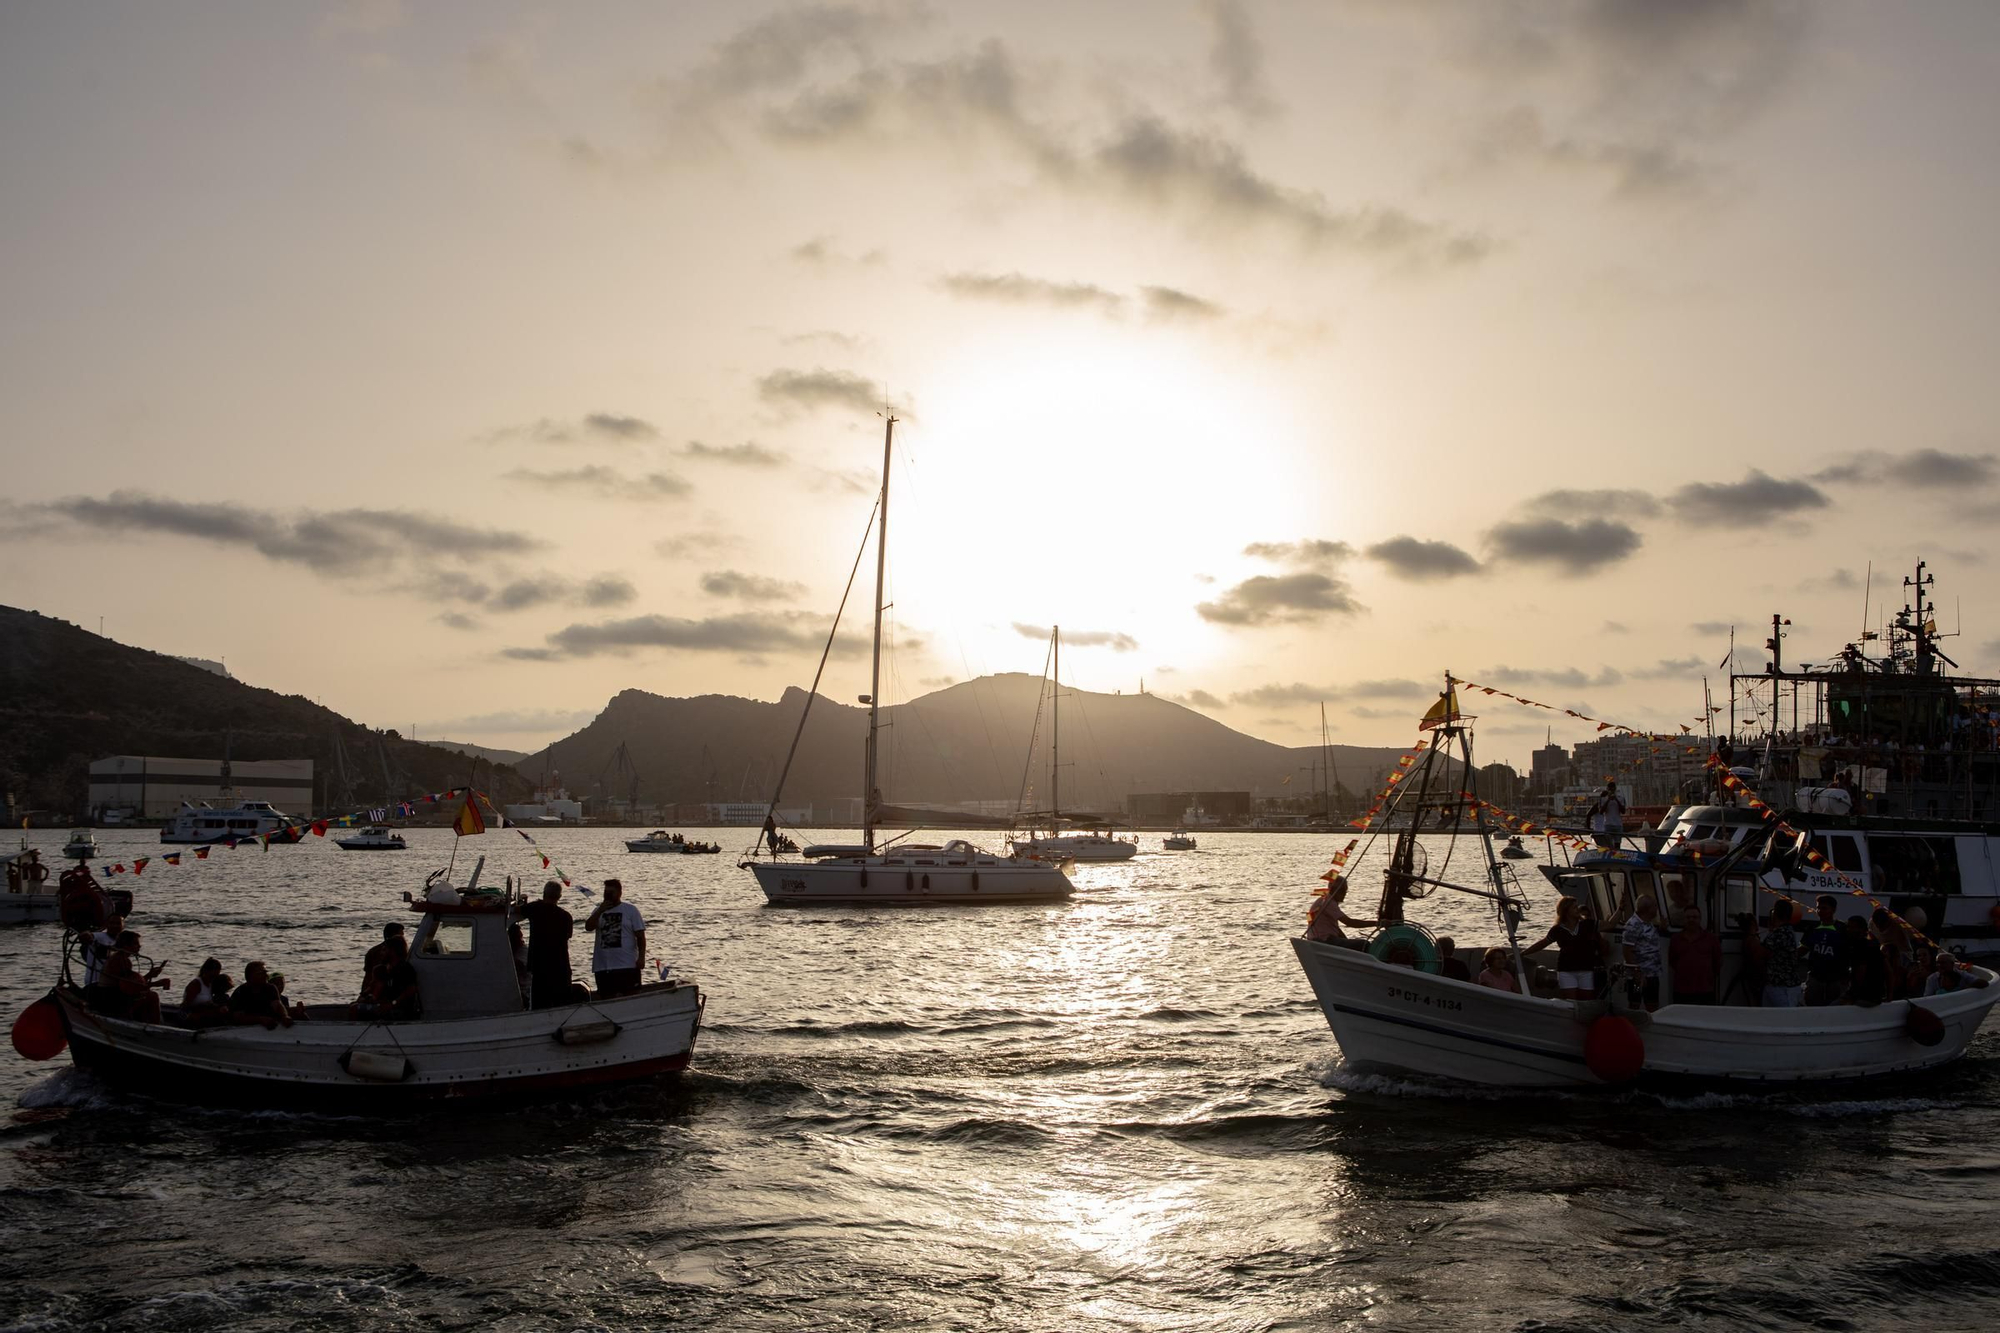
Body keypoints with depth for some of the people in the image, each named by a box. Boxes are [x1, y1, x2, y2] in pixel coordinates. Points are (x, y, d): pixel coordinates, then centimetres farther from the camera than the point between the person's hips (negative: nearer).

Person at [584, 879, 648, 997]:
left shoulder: (630, 910, 2)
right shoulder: (598, 911, 12)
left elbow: (640, 935, -1)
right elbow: (588, 927, -5)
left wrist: (641, 957, -10)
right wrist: (600, 911, -14)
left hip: (627, 965, -3)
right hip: (603, 966, 3)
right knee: (607, 999, 6)